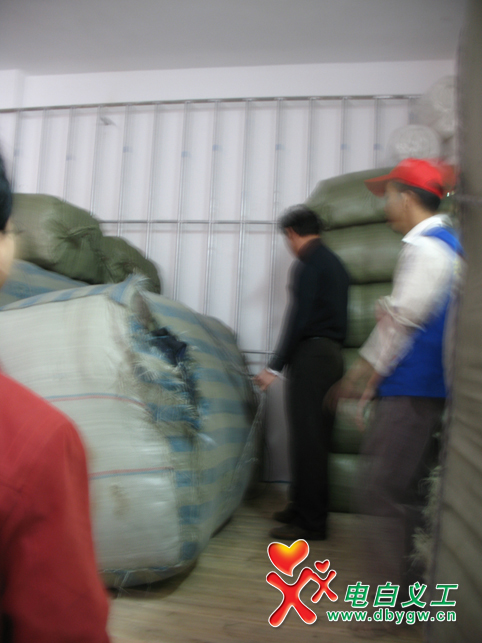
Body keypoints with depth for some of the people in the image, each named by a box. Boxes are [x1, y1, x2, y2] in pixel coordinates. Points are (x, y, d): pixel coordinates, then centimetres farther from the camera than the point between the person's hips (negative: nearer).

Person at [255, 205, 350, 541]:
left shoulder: (308, 263, -10)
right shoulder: (335, 263, 18)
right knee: (316, 438, 14)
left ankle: (310, 522, 3)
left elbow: (299, 318, -18)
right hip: (332, 354, 10)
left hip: (311, 355, -10)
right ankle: (303, 507, 25)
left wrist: (275, 367, -16)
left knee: (307, 440, -5)